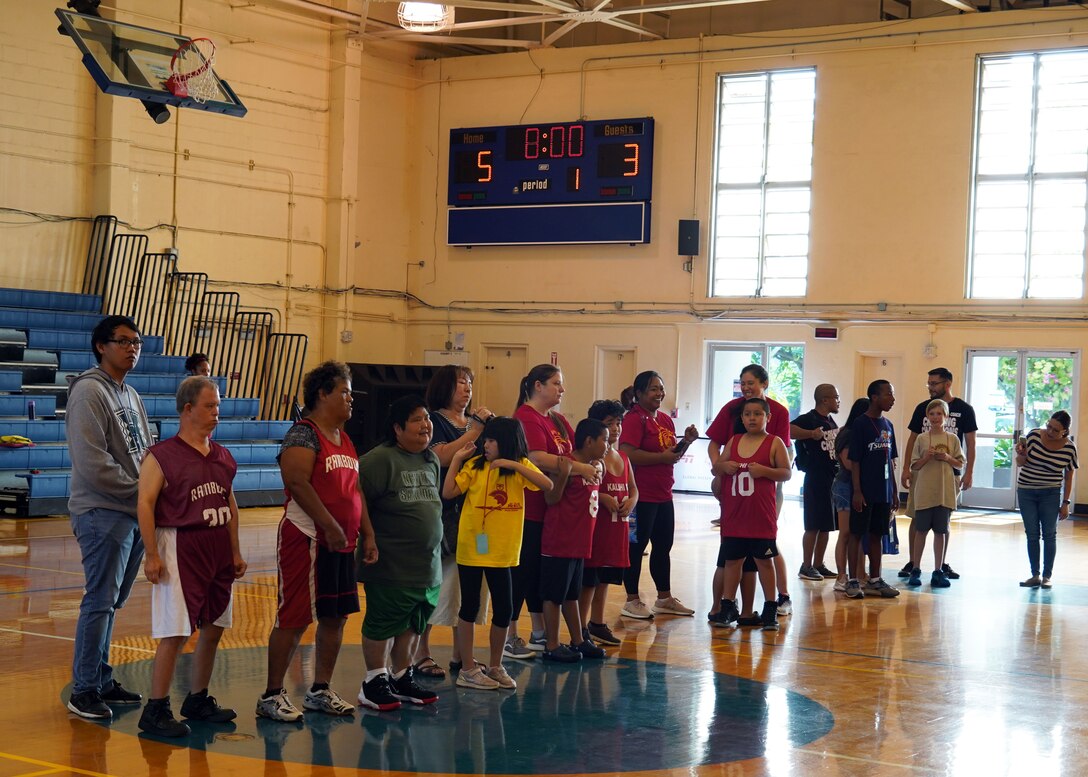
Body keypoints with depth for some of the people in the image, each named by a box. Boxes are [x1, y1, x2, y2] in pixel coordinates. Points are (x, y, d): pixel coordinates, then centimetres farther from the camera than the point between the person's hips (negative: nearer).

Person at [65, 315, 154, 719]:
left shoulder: (131, 395, 17)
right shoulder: (89, 391, -11)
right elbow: (92, 462, -19)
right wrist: (138, 489, -13)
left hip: (135, 512, 8)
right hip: (103, 513, -8)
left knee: (112, 601, 13)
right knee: (100, 601, -7)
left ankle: (102, 679, 21)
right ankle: (84, 690, 0)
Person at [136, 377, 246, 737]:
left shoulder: (222, 456, 12)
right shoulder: (162, 455, -9)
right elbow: (145, 504, -12)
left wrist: (235, 551, 16)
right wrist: (151, 554, -17)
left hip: (218, 550, 7)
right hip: (181, 548, -7)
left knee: (213, 628, 12)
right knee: (175, 633, -8)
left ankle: (198, 700, 26)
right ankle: (155, 711, 0)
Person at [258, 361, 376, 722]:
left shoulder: (345, 439, 17)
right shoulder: (303, 434, -11)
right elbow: (298, 483, -21)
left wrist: (367, 534, 13)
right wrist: (331, 526, -24)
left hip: (342, 543, 9)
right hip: (308, 539, -9)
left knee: (335, 617, 11)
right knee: (294, 618, -6)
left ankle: (320, 691, 21)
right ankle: (271, 695, 1)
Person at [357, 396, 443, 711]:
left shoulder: (431, 460, 11)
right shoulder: (380, 460, -15)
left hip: (427, 564, 8)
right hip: (390, 565, -8)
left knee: (412, 625, 15)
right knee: (383, 624, 2)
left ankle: (402, 678, 27)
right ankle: (375, 682, 12)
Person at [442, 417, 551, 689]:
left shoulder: (521, 467, 0)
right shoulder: (474, 465, -3)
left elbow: (547, 485, -17)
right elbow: (448, 492, -10)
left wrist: (513, 465, -23)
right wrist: (457, 458, -11)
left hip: (502, 551, 2)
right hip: (471, 549, -1)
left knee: (504, 609, 7)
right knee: (470, 607, 5)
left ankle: (495, 666, 25)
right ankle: (468, 669, 14)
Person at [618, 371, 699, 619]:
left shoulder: (665, 419, 14)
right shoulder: (634, 419, -13)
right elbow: (628, 454, -25)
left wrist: (686, 442, 6)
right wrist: (661, 457, -19)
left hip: (663, 496, 9)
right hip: (641, 496, -9)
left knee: (663, 546, 16)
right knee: (636, 547, 0)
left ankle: (665, 599, 28)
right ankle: (632, 601, 9)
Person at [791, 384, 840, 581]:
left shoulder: (831, 422, 16)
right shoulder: (809, 419, -10)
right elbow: (789, 430, -27)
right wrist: (811, 434, -30)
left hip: (833, 479, 8)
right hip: (815, 480, -8)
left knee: (826, 526, 11)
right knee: (813, 525, -4)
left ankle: (819, 565, 19)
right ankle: (806, 566, 2)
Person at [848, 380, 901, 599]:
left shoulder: (887, 425, 11)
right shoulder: (860, 424, -9)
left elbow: (890, 461, 15)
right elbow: (854, 461, -11)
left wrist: (895, 491, 14)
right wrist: (857, 491, -15)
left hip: (883, 491, 6)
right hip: (865, 491, -6)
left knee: (876, 534, 12)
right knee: (857, 534, 1)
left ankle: (875, 580, 19)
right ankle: (852, 581, 7)